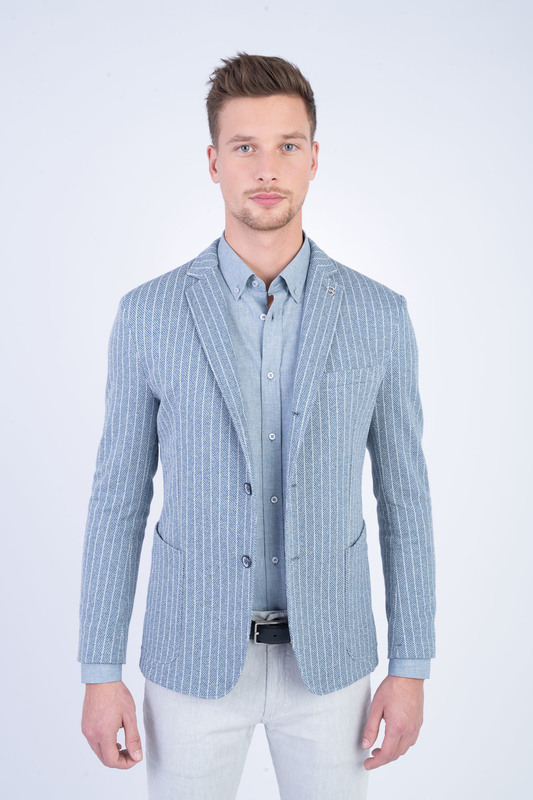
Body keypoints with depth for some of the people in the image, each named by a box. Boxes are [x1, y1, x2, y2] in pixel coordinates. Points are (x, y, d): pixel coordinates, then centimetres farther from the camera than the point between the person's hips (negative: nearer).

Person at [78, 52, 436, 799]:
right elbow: (119, 498, -3)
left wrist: (411, 667, -2)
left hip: (327, 653, 1)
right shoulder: (149, 314, -8)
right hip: (195, 653, 0)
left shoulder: (379, 315, -6)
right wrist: (100, 672, -4)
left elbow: (403, 493, -1)